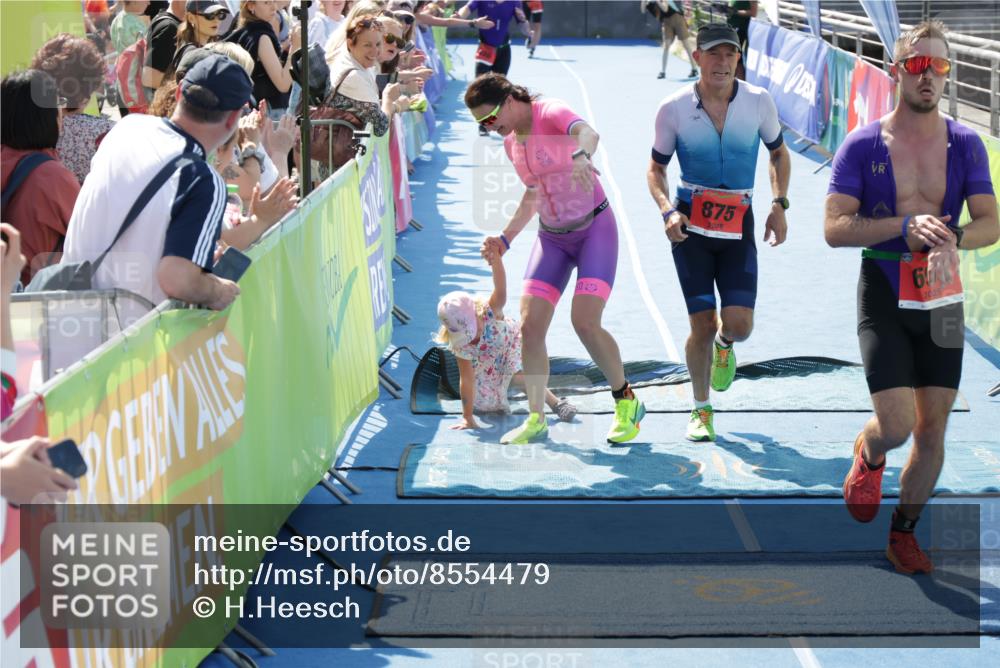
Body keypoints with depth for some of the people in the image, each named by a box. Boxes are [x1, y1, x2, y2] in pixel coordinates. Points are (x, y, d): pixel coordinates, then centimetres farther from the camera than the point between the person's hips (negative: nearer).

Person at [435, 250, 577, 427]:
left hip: (509, 339, -2)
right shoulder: (460, 346, -33)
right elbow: (466, 379, -31)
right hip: (486, 363, 3)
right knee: (482, 403, -5)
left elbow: (500, 291, -61)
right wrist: (467, 418, -34)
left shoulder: (489, 311, -40)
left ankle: (555, 401, -20)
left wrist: (496, 259, -80)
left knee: (517, 375, -31)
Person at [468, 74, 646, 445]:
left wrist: (580, 156, -61)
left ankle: (626, 402, 6)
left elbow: (587, 133, -39)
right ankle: (536, 420, 4)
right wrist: (505, 239, 12)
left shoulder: (551, 113, -15)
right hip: (551, 237, 7)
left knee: (585, 322, -17)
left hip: (594, 229, -7)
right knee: (530, 326, -7)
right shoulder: (510, 143, 7)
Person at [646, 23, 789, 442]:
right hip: (690, 227, -1)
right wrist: (668, 211, -12)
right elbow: (656, 168, 6)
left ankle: (724, 345, 30)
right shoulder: (673, 108, -5)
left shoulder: (758, 102, -2)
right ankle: (701, 410, 18)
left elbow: (778, 153, 14)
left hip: (738, 227, 1)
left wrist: (779, 204, 1)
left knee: (739, 323, -10)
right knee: (702, 324, -4)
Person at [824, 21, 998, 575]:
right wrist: (908, 225, -22)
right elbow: (835, 228, -10)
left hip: (942, 297, 3)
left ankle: (903, 534, 25)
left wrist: (951, 237, -22)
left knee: (932, 430, 6)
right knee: (896, 425, -13)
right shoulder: (862, 146, -4)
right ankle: (868, 455, 24)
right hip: (884, 295, -3)